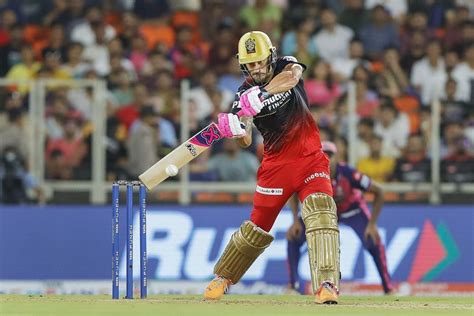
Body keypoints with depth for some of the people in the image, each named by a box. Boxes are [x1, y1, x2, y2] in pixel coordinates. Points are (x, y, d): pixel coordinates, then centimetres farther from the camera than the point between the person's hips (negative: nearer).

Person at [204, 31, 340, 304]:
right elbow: (246, 141, -13)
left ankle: (327, 284, -27)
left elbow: (292, 76, -31)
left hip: (310, 157, -1)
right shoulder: (245, 93, -3)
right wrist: (234, 129, -35)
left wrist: (260, 94, -43)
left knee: (321, 211, -23)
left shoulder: (285, 67, -5)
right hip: (276, 163, 1)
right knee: (258, 226, 6)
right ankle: (222, 278, 28)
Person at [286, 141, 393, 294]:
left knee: (373, 242, -22)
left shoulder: (347, 174, -38)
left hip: (352, 210, -3)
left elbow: (378, 192, -26)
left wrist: (372, 224, -26)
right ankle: (293, 285, 2)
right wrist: (296, 221, -14)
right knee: (293, 237, -12)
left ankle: (388, 288, -8)